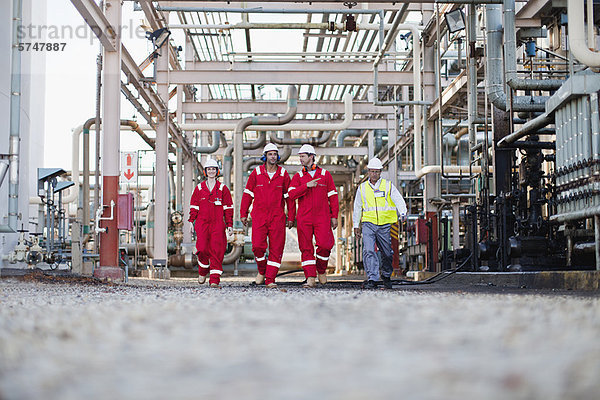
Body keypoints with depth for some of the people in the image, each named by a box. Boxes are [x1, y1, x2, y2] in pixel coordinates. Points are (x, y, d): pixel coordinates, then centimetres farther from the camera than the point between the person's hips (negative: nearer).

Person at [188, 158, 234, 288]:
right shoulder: (199, 188, 11)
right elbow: (193, 206, 15)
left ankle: (215, 280, -4)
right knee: (203, 248, -11)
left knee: (217, 250, -7)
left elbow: (228, 208, 9)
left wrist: (230, 225, 5)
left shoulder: (223, 188, 8)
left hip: (218, 224, 0)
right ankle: (203, 270, 17)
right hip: (202, 223, 1)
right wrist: (191, 222, 7)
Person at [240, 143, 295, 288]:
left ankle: (270, 279, 3)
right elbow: (247, 194, 8)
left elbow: (289, 196, 9)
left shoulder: (283, 174, 5)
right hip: (259, 215, -1)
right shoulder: (256, 173, 3)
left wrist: (291, 217, 5)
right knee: (258, 246, -11)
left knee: (276, 248, -3)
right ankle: (261, 271, 16)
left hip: (277, 216, 1)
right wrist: (243, 214, 5)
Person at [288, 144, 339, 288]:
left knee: (324, 244, -12)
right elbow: (292, 194, -5)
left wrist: (334, 216, 3)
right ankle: (310, 278, -1)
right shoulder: (298, 176, 9)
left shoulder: (325, 175, 7)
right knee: (306, 248, -3)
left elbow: (333, 196, 8)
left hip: (322, 217, -1)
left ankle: (321, 270, 15)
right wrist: (307, 185, -17)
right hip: (304, 218, 1)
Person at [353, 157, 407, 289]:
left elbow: (399, 200, -5)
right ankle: (372, 280, -18)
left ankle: (386, 275, 32)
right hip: (368, 224, 0)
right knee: (368, 251, -17)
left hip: (385, 225, 0)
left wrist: (403, 213, -24)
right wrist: (356, 225, 15)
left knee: (387, 253, 8)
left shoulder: (388, 185, 5)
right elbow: (357, 207, 17)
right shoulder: (362, 188, 10)